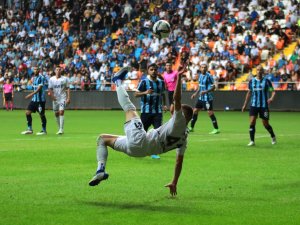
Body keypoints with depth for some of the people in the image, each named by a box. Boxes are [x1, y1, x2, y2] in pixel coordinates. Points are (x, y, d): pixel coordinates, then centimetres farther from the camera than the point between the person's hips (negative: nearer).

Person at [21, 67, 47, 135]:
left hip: (40, 99, -8)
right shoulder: (34, 78, 13)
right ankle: (29, 129, 9)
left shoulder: (41, 77, -12)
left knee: (42, 114, -1)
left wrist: (31, 94, -30)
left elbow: (39, 88, -21)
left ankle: (44, 130, 9)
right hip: (34, 99, 8)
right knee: (28, 112, 2)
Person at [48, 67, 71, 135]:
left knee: (61, 112, -17)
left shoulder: (65, 79, 0)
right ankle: (59, 128, 21)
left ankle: (61, 129, -19)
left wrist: (68, 98, -7)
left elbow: (67, 89, 1)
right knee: (56, 114, 8)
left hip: (63, 98, -3)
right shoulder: (51, 79, 4)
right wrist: (51, 95, -13)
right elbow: (50, 89, 4)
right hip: (55, 98, 3)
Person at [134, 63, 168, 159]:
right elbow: (136, 94, -10)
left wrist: (164, 105, 10)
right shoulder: (144, 82, -6)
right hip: (146, 111, -3)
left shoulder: (161, 82, 8)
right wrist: (145, 92, -27)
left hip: (158, 111, 3)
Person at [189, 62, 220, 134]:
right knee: (195, 111, 11)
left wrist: (206, 91, -26)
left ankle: (216, 129, -3)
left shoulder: (209, 76, -14)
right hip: (201, 97, 8)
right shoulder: (200, 75, 9)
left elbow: (213, 87, -14)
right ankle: (191, 127, 22)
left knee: (210, 112, -9)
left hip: (207, 98, -8)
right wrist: (196, 93, 16)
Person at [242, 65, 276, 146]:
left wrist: (271, 98, -26)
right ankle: (252, 141, -6)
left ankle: (273, 137, 30)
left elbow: (273, 91, -4)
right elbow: (249, 93, 15)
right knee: (252, 123, -11)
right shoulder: (251, 81, 5)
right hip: (254, 105, 2)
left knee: (266, 124, 4)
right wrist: (245, 105, 15)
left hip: (264, 105, -2)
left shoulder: (266, 81, -3)